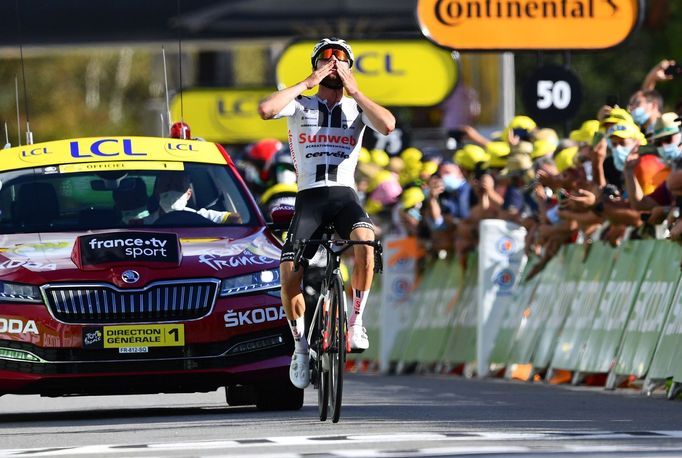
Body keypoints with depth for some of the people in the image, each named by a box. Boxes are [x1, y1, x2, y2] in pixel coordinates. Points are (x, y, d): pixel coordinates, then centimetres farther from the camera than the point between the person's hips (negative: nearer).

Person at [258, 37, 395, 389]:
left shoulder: (356, 107, 10)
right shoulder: (301, 105, 7)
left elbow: (387, 125, -11)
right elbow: (265, 110, -15)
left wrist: (354, 91, -6)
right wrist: (308, 82, -8)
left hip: (345, 195, 0)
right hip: (308, 198, 0)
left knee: (364, 240, -35)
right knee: (289, 278, -16)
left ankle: (356, 320, -19)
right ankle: (301, 346, 9)